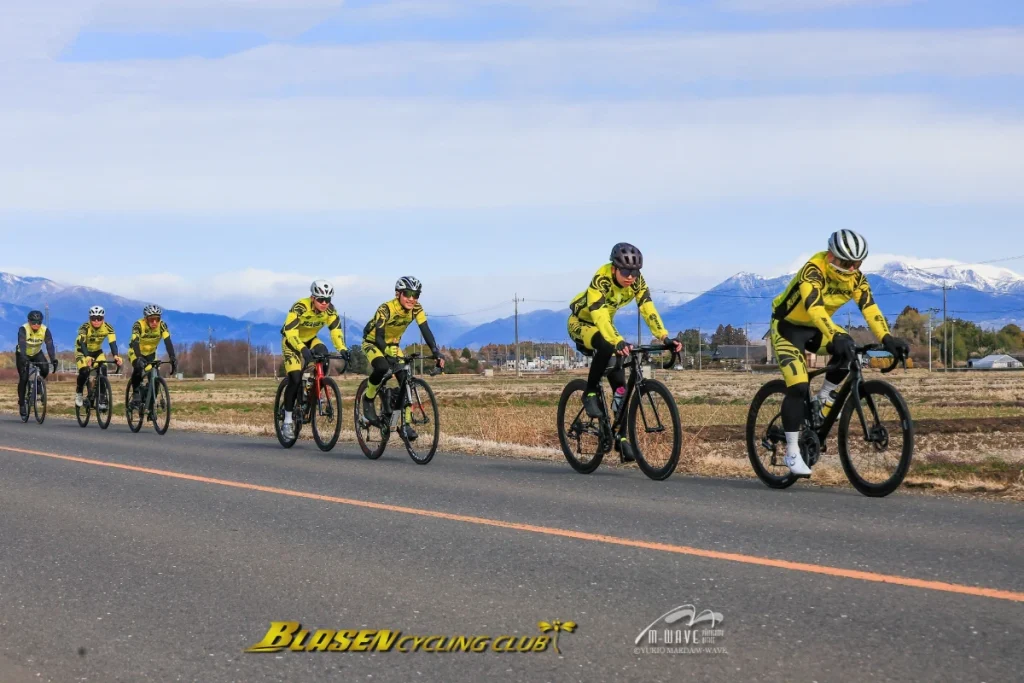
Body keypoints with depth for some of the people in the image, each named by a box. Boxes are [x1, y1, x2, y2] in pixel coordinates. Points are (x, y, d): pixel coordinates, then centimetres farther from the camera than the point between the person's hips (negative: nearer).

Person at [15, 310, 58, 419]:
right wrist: (24, 359, -57)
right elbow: (22, 345, -42)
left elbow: (49, 345, -30)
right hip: (23, 354, -2)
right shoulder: (23, 329, -29)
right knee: (23, 378, -13)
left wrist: (53, 360, -45)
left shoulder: (45, 330, -22)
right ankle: (22, 403, 1)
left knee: (45, 369, -25)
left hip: (36, 353, 2)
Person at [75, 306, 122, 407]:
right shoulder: (85, 327, -30)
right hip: (83, 351, -3)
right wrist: (87, 357, -59)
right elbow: (82, 343, -41)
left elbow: (112, 342, -31)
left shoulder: (107, 327, -22)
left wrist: (115, 356, -50)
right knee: (84, 372, -25)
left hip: (97, 351, 3)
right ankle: (78, 394, 1)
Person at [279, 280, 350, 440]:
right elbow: (290, 332, -39)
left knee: (323, 353, -28)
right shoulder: (300, 307, -33)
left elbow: (336, 330, -21)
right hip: (292, 341, -4)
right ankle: (287, 422, -6)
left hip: (310, 338, 4)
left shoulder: (330, 310, -19)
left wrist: (342, 349, -39)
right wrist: (303, 349, -54)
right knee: (295, 379, -17)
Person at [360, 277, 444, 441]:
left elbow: (426, 332, -22)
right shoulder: (386, 309, -31)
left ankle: (405, 424, -4)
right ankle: (368, 399, -8)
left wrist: (437, 354, -36)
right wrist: (390, 355, -50)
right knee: (382, 367, -35)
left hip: (392, 345, 5)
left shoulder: (416, 309, -17)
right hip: (372, 343, -5)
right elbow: (378, 337, -34)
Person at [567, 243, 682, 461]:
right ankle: (590, 393, -18)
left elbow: (648, 310, -24)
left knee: (619, 381, -6)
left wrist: (665, 338, -39)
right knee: (606, 346, -38)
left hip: (605, 325, 5)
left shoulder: (637, 282, -17)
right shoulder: (601, 279, -34)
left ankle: (621, 436, 1)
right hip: (581, 323, -5)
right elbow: (599, 315, -44)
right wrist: (618, 342, -59)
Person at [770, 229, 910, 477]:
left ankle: (825, 396, 3)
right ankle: (792, 453, -11)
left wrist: (887, 338, -38)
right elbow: (814, 307, -46)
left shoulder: (856, 279, -12)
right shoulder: (813, 271, -31)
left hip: (815, 328, 6)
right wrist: (836, 337, -60)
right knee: (798, 387, -20)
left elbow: (870, 308, -21)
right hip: (788, 327, -6)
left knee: (849, 349, -23)